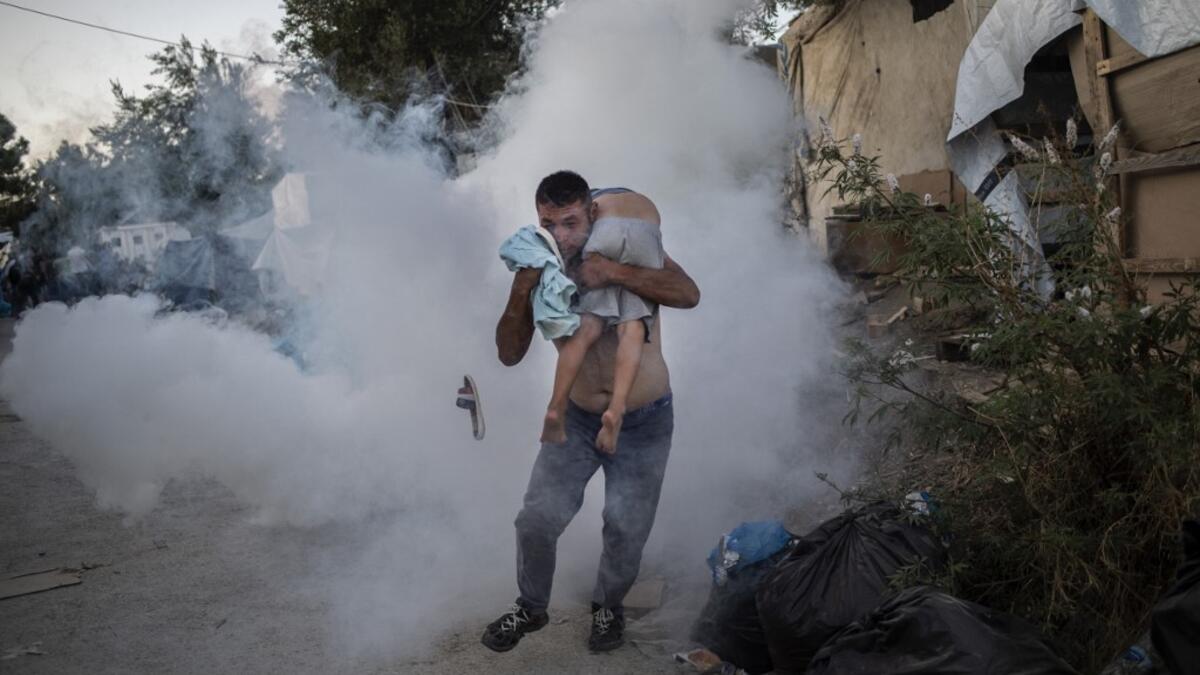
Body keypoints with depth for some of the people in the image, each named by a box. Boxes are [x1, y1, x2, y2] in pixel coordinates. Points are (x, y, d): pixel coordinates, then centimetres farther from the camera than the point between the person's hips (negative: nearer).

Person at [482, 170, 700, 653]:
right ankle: (531, 607, 27)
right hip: (578, 418, 2)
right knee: (537, 521, -1)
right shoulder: (541, 267, -8)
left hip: (643, 423, -2)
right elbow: (509, 354, -10)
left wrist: (615, 273, -42)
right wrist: (520, 294, -26)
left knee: (626, 532, 7)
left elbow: (688, 294, -30)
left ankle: (609, 606, 36)